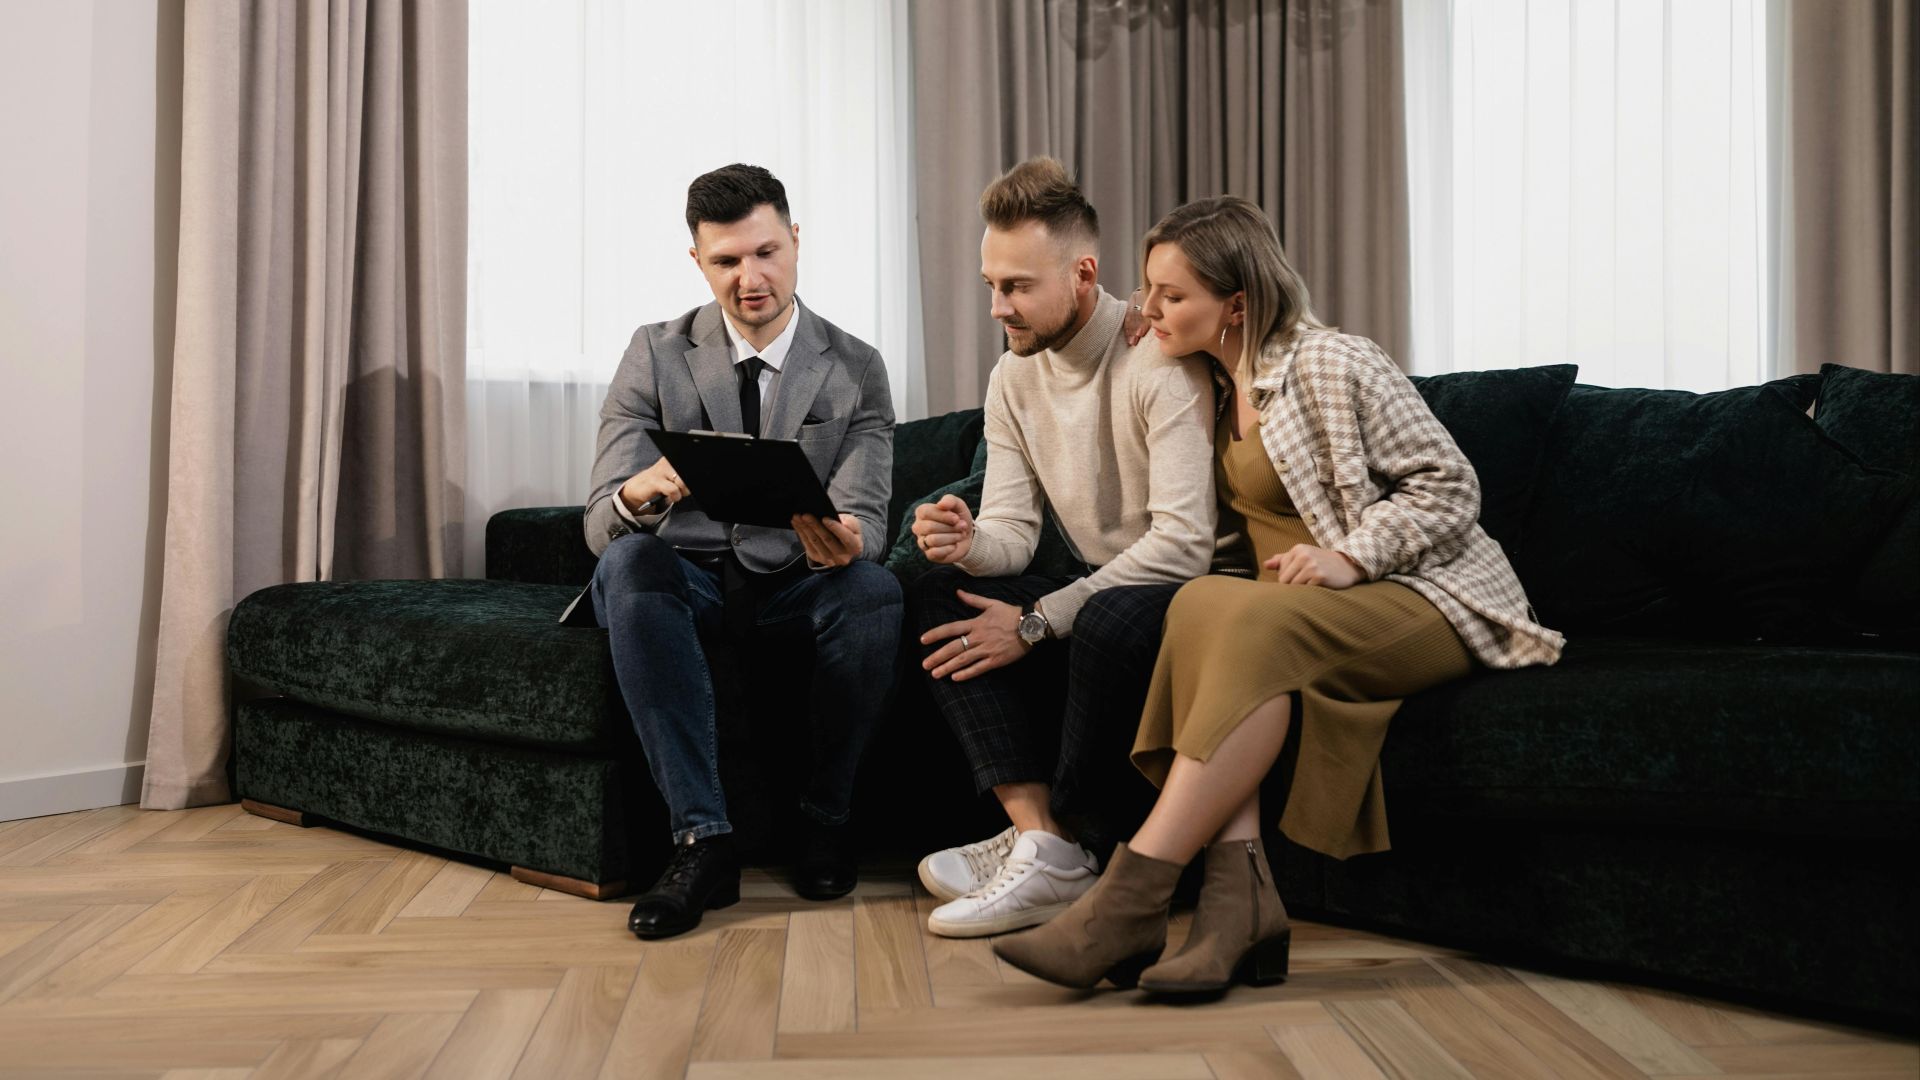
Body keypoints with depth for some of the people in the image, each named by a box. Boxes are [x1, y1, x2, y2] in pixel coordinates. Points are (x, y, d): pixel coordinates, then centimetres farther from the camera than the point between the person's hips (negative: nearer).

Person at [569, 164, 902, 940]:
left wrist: (842, 540, -35)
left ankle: (826, 821, -13)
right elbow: (600, 525, -8)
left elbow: (865, 519, -8)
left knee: (872, 587, -33)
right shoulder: (656, 355, 0)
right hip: (688, 584, 0)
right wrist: (639, 493, -35)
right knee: (628, 564, -34)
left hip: (797, 591, 0)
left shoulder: (855, 370, 2)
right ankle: (703, 840, -33)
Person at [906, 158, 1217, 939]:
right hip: (1096, 581, 8)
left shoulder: (1160, 361, -19)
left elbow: (1185, 544, -26)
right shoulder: (1014, 378, 4)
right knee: (935, 595, -11)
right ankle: (1037, 836, -22)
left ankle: (1057, 862, -19)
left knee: (1108, 620, -38)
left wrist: (1037, 621, -24)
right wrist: (969, 542, -24)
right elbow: (1014, 534, 2)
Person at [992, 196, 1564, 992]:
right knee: (1202, 603, -27)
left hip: (1430, 599, -6)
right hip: (1296, 613, 7)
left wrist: (1351, 554, -22)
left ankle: (1132, 898, -39)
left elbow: (1450, 485, -8)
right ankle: (1240, 894, -37)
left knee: (1259, 625, -35)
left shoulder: (1330, 365, -8)